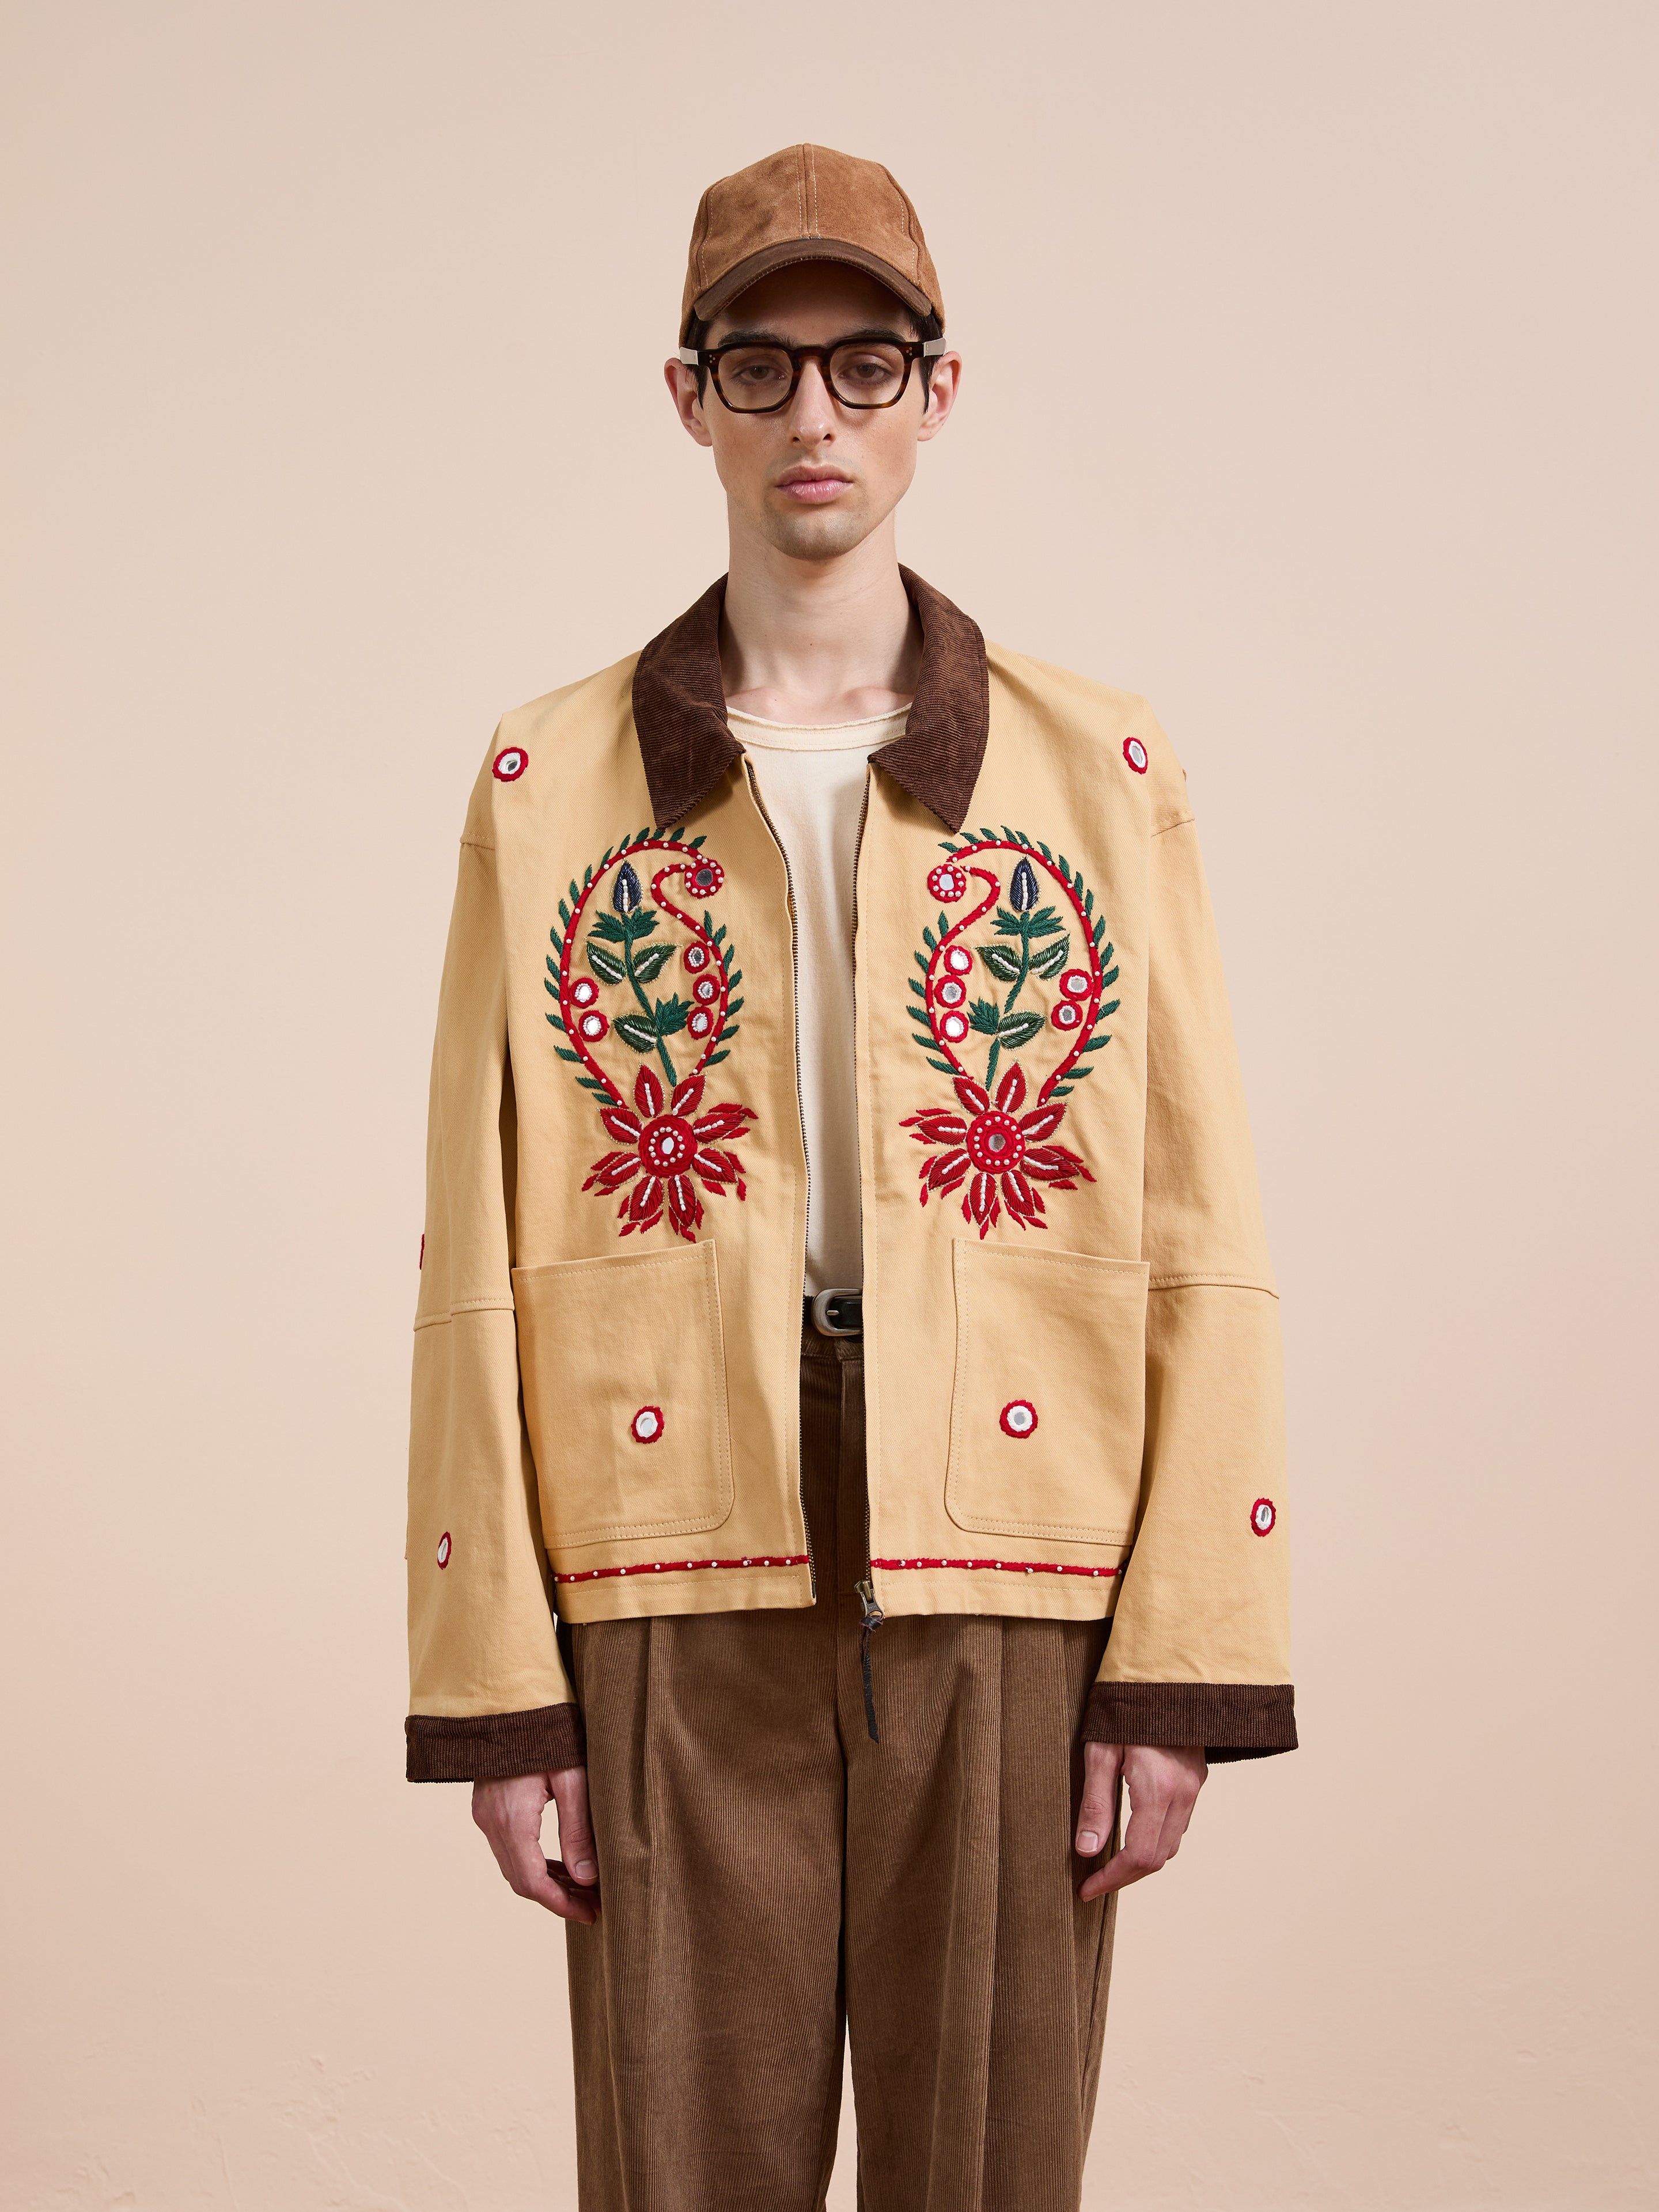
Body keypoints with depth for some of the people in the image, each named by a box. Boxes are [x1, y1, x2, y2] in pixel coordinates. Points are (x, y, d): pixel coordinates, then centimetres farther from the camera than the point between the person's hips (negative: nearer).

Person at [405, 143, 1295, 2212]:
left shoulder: (1100, 770, 7)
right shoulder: (550, 782, 7)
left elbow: (1201, 1248, 3)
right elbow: (477, 1261, 3)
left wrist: (1186, 1667, -4)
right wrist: (493, 1688, -1)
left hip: (1010, 1596, 0)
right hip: (680, 1600, 0)